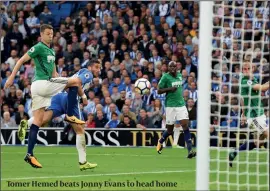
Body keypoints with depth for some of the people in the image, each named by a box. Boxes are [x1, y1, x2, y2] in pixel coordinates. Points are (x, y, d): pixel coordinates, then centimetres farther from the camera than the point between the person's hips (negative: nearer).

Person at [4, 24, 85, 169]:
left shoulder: (51, 51, 23)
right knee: (76, 81, -9)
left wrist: (65, 85, 20)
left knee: (38, 122, 4)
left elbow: (53, 73, 27)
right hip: (42, 83, -9)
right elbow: (21, 60, -7)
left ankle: (29, 155, 1)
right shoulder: (39, 47, -4)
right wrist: (11, 77, -13)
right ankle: (70, 115, -9)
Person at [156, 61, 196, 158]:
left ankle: (190, 150, -16)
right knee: (170, 130, 4)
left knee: (185, 126, -11)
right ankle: (160, 142, 37)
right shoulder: (165, 77, -7)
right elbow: (159, 91, -7)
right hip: (170, 106, -4)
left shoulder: (180, 75, 10)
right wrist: (169, 89, -20)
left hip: (181, 105, 4)